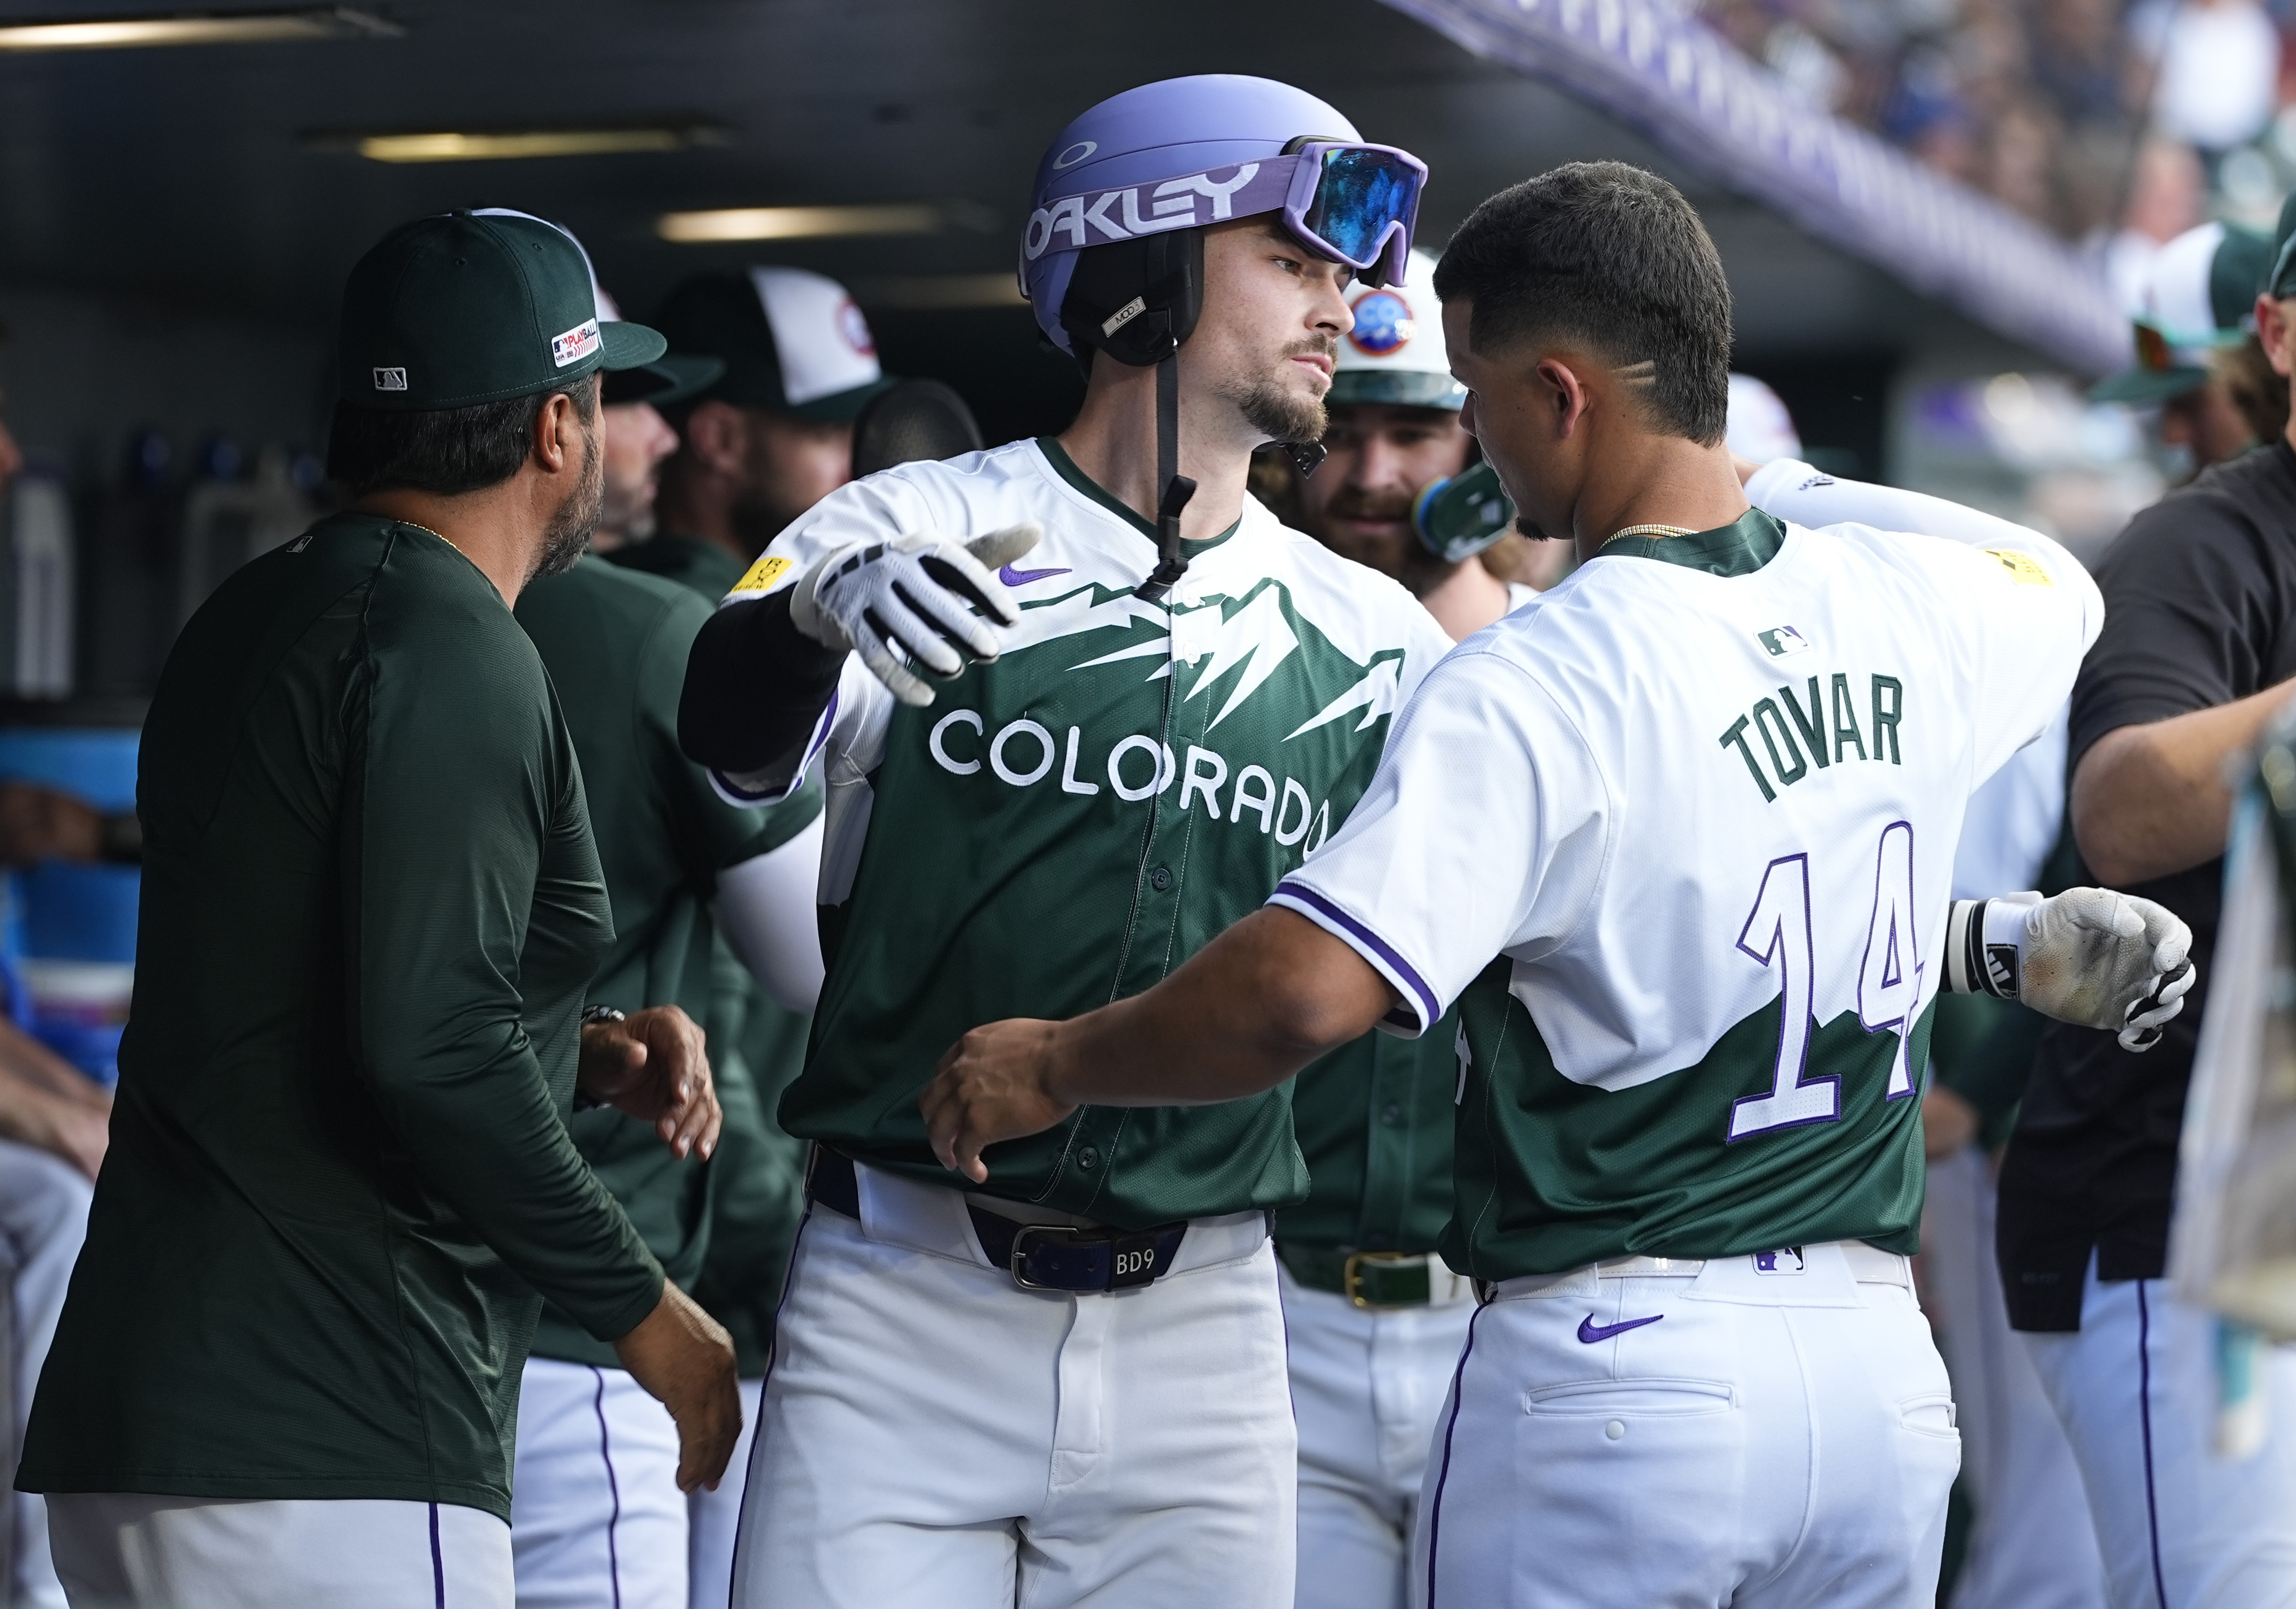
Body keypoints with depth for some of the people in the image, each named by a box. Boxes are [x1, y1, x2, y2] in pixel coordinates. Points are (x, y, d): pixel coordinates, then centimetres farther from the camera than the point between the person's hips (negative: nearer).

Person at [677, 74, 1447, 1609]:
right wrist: (820, 610, -42)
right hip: (900, 1320, -3)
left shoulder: (1368, 640, 10)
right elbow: (737, 738, -19)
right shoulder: (912, 532, -2)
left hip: (1202, 1343, 3)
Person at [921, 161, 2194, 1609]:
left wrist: (1052, 1069, -9)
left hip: (1615, 1367, -6)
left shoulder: (1536, 687, -16)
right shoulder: (1915, 607, 4)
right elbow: (2062, 583, 31)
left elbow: (1305, 996, -25)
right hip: (1883, 1367, 6)